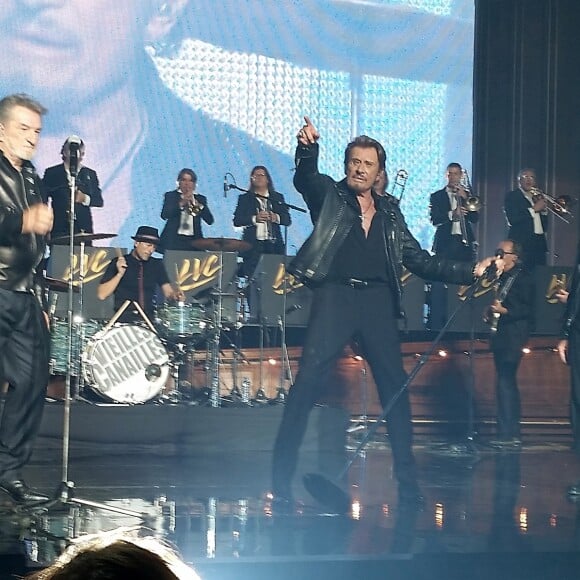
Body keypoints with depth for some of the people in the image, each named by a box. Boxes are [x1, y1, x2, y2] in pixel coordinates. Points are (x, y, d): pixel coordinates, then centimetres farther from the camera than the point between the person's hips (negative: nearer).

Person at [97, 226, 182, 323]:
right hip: (124, 318, -3)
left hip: (149, 319, 3)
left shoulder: (156, 265, 12)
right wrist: (120, 274, -14)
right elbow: (101, 295, -4)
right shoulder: (118, 263, 2)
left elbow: (168, 292, 8)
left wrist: (175, 295, -14)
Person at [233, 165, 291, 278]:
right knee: (250, 276, -13)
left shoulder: (277, 197, 18)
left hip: (274, 245, 1)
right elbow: (236, 221, 2)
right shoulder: (244, 198, 13)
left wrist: (276, 218, -10)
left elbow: (288, 220, 11)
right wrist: (255, 218, -13)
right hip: (253, 246, -1)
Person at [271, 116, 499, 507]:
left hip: (378, 301, 4)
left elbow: (418, 260, 18)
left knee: (395, 386, 3)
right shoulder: (328, 194, 9)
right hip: (335, 296, -4)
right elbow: (305, 178, -13)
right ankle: (281, 478, -9)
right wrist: (307, 149, -35)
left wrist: (471, 271, 10)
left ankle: (408, 484, 12)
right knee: (308, 380, -13)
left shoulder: (389, 211, 18)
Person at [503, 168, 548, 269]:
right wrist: (534, 209, -10)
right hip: (521, 245, -5)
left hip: (539, 245, 5)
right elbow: (512, 219, -13)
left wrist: (543, 209, 3)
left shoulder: (537, 197, 19)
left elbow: (545, 226, 20)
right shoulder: (511, 196, 3)